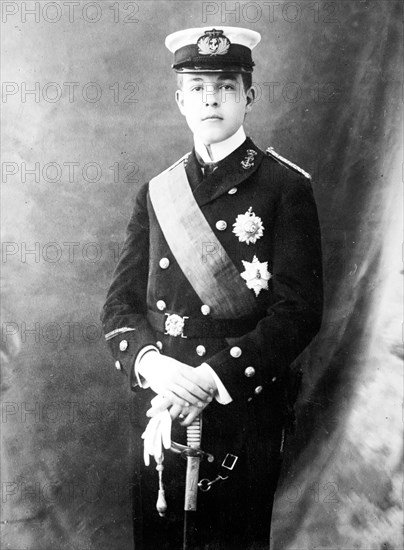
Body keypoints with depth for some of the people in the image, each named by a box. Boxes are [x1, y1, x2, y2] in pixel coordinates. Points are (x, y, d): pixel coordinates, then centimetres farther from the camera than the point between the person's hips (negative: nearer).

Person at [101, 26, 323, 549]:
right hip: (159, 410, 4)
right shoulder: (155, 193, 7)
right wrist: (150, 362, -16)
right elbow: (120, 303, 5)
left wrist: (214, 376, -20)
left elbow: (300, 310, -12)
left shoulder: (286, 186, -5)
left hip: (247, 410, -3)